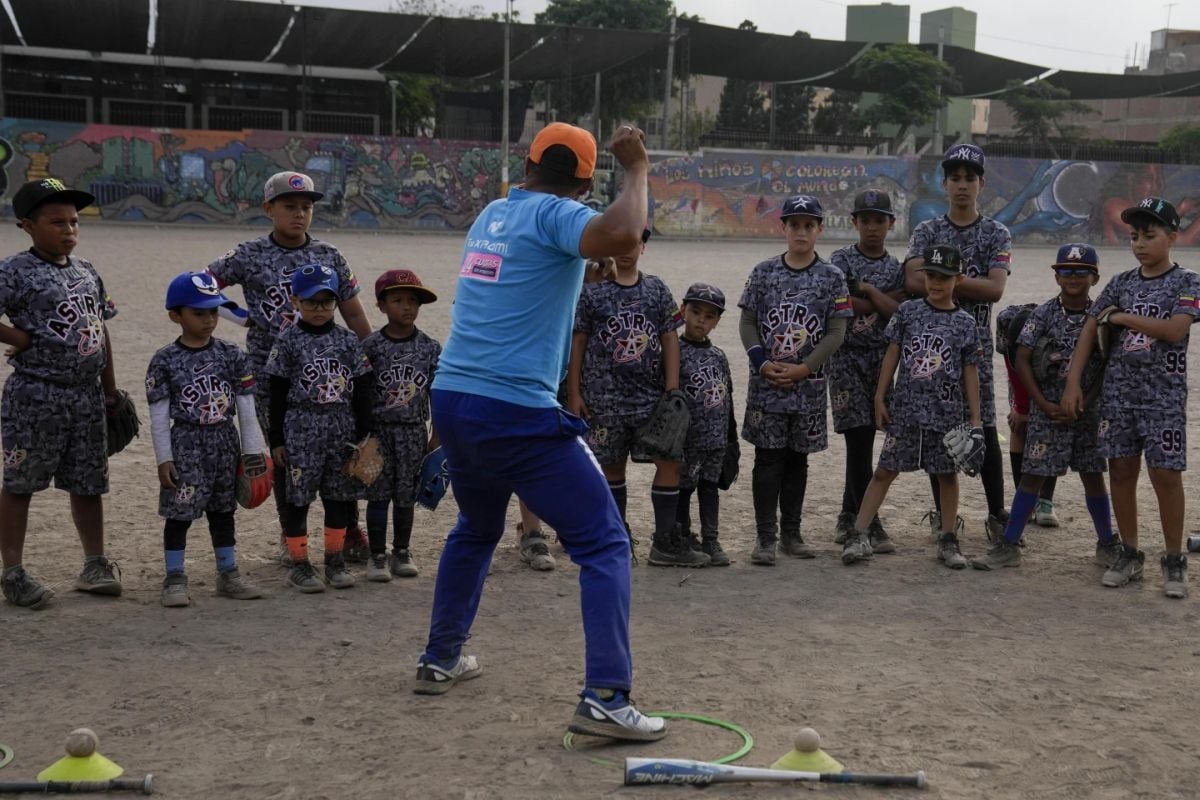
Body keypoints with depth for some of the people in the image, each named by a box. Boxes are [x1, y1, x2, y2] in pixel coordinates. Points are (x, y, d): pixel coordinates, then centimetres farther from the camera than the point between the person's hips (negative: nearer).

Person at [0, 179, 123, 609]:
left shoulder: (87, 273, 12)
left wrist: (110, 390, 18)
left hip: (87, 396, 6)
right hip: (36, 396, -6)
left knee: (88, 483, 12)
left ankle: (95, 565, 23)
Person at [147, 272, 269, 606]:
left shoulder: (231, 355, 1)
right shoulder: (165, 361, -6)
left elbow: (246, 408, 3)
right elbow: (159, 416, -5)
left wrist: (252, 451, 1)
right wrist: (163, 459, -8)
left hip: (225, 444, 3)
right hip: (186, 445, -3)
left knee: (223, 513, 13)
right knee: (179, 514, 2)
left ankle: (228, 575, 23)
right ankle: (175, 580, 11)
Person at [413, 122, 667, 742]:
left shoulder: (491, 214, 16)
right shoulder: (556, 214, -7)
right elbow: (621, 236, -27)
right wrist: (636, 169, -14)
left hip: (450, 401, 8)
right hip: (516, 415, -8)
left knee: (476, 529, 31)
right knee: (604, 543, -1)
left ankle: (440, 660, 40)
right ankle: (605, 698, -10)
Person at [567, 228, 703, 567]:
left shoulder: (656, 289, 7)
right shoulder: (592, 291, 1)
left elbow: (669, 339, 7)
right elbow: (577, 343, 2)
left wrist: (672, 388, 0)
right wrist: (574, 393, -2)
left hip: (651, 395, 2)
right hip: (605, 396, -2)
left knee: (670, 459, -5)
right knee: (611, 466, 6)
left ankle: (665, 541, 3)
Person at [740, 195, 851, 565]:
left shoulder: (832, 277, 1)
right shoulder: (763, 272, 3)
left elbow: (836, 332, -2)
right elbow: (747, 323, 4)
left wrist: (803, 369, -12)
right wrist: (763, 363, -10)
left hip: (809, 384, 1)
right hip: (766, 382, -1)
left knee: (797, 458, 10)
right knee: (768, 458, -2)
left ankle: (791, 533, 19)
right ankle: (765, 537, 3)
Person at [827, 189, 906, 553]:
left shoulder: (896, 268, 11)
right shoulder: (842, 260, 2)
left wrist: (867, 290, -10)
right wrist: (883, 300, -5)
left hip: (881, 358, 3)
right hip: (846, 356, -3)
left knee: (865, 439, 6)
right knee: (858, 439, -8)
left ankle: (849, 515, 18)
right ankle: (870, 524, -6)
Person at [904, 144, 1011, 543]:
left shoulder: (996, 234, 5)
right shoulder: (927, 232, 8)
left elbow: (995, 288, -10)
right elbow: (913, 281, -9)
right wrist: (970, 284, -12)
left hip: (975, 342, -1)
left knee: (985, 429, -2)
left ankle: (997, 514, 7)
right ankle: (942, 513, 15)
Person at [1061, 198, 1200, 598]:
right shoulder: (1121, 283, 10)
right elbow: (1089, 330, 7)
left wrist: (1123, 317, -9)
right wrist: (1073, 383, 0)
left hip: (1163, 395, -4)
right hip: (1118, 392, 4)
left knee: (1166, 474, -4)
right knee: (1121, 471, 6)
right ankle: (1129, 555, 18)